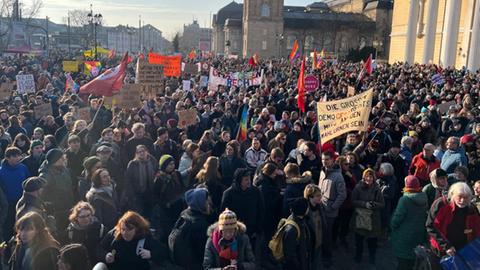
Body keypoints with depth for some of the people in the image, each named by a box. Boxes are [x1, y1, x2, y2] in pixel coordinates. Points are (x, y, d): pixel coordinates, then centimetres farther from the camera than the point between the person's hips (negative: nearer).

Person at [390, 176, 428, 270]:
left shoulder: (404, 200, -23)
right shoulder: (424, 200, -2)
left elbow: (397, 218, -18)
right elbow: (425, 217, 9)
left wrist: (392, 225, 1)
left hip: (404, 237, -6)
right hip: (419, 236, 6)